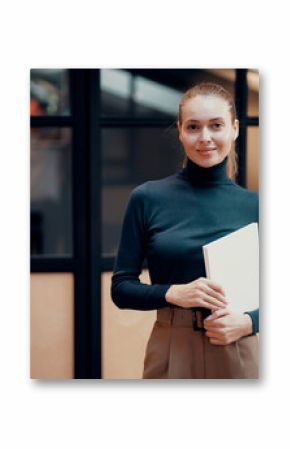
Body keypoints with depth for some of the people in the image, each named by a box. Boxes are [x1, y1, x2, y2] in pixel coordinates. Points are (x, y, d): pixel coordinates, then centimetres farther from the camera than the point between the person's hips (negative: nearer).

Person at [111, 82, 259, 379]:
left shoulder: (253, 205, 1)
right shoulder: (147, 199, -3)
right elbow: (121, 288, 0)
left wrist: (247, 322, -13)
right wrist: (173, 293, -17)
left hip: (237, 354, 1)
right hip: (171, 352, -1)